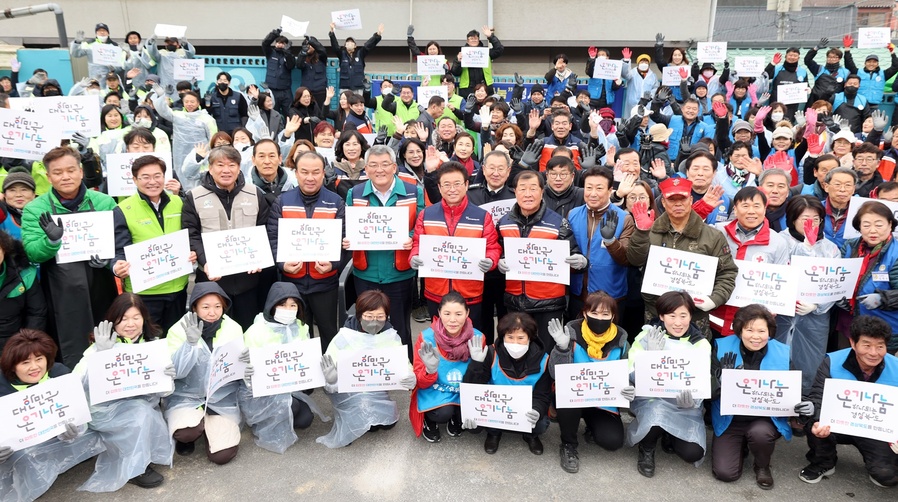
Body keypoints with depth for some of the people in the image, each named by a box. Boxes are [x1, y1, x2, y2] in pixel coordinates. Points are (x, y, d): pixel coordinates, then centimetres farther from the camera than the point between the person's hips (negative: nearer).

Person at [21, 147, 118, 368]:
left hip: (102, 292, 2)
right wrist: (52, 240, -27)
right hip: (64, 298, -1)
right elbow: (32, 253, -7)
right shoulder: (35, 209, 0)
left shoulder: (104, 202, 3)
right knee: (74, 359, 5)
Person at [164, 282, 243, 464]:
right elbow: (175, 372, -18)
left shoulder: (233, 328, -3)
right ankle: (187, 437, 7)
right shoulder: (179, 330, -9)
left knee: (222, 455, -15)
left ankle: (208, 425, 19)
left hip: (223, 398, 2)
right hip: (186, 396, -1)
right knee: (185, 433, -32)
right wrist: (190, 342, -29)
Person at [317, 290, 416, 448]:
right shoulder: (344, 338, -17)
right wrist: (331, 380, -41)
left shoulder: (391, 337, -9)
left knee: (388, 422, -14)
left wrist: (411, 378, -34)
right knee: (371, 424, -25)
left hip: (377, 391, 4)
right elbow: (330, 376, -16)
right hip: (348, 391, -3)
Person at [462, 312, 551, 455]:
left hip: (527, 410, 1)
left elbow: (542, 396, -15)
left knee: (541, 424, -29)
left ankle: (531, 436, 11)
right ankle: (494, 433, 10)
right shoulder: (492, 354, -19)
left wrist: (537, 412, -39)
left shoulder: (542, 360, -17)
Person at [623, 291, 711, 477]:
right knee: (656, 413, -37)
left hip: (685, 405, 2)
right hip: (650, 398, -2)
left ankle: (669, 435, 18)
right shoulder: (647, 336, -8)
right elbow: (633, 376, -13)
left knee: (692, 453, -20)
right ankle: (646, 450, -1)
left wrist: (691, 399, -32)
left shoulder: (701, 344, -3)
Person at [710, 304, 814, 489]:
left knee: (760, 433, -35)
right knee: (725, 472, -12)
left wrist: (805, 405, -22)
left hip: (766, 419, 0)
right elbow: (710, 390, -11)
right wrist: (724, 378, -33)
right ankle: (741, 445, 25)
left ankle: (763, 466, 2)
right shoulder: (723, 347, -10)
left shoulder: (783, 353, -7)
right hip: (730, 420, 0)